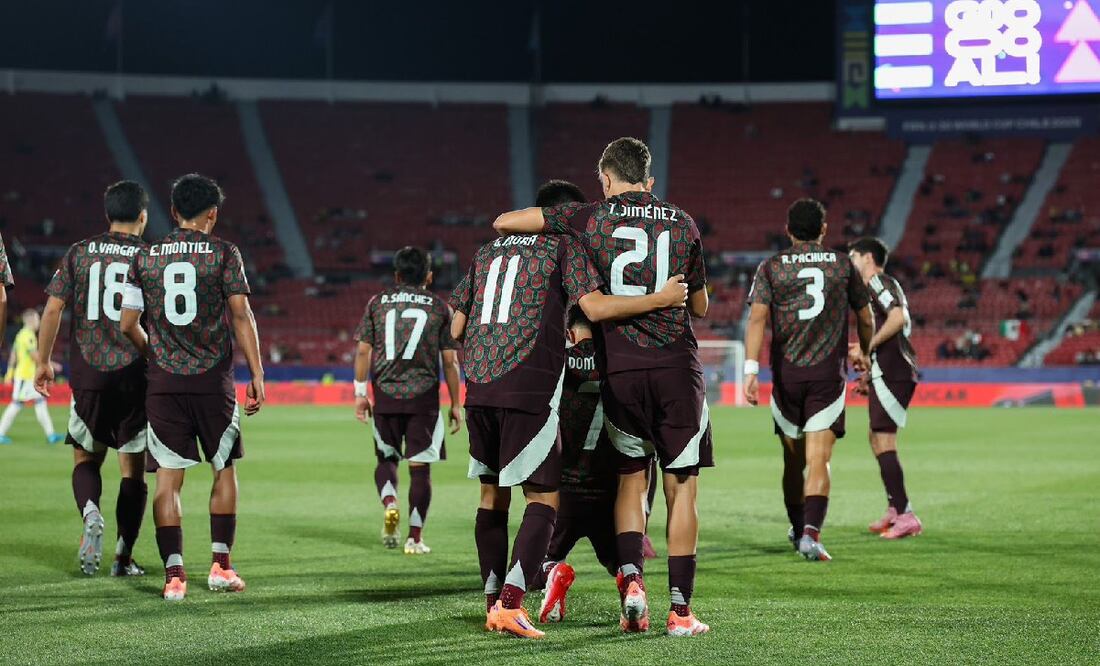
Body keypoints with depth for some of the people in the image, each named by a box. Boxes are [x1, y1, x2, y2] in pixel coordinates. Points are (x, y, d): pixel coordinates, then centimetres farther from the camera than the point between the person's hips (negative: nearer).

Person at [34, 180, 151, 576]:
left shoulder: (79, 253, 4)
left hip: (87, 373, 1)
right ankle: (124, 555, 7)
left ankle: (91, 513, -14)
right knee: (133, 468, 8)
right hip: (136, 374, -1)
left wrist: (43, 361, 9)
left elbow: (53, 308, 1)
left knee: (86, 459, 15)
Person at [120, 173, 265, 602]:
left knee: (168, 478, 1)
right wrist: (256, 375, -2)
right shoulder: (223, 253, -1)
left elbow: (128, 325, 7)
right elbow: (241, 316, -6)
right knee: (224, 469, 14)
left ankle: (174, 575, -6)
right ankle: (221, 566, 11)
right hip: (213, 381, -1)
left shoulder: (145, 258, 6)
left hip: (163, 382, 2)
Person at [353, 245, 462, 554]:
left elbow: (363, 351, 5)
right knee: (420, 466, 3)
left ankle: (389, 504, -10)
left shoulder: (378, 302, 8)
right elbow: (450, 360, 3)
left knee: (386, 458, 17)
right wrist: (455, 404, 9)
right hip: (424, 396, -1)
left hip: (385, 394, 1)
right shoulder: (439, 307, 5)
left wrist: (360, 393, 10)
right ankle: (415, 537, 3)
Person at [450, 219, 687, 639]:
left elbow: (456, 328, 19)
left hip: (478, 386, 6)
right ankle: (510, 604, -17)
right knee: (543, 498, -2)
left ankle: (493, 604, 17)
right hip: (531, 388, -6)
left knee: (492, 494, 15)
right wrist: (660, 299, -4)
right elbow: (594, 307, -10)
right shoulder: (564, 246, 4)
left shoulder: (487, 251, 21)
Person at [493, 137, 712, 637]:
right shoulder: (682, 224, 6)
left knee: (631, 478, 16)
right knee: (681, 487, 5)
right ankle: (680, 610, 2)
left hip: (619, 370, 0)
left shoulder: (591, 219, 2)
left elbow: (503, 223, 2)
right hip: (676, 369, 0)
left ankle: (631, 578, -4)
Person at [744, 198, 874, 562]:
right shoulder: (842, 265, 6)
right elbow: (866, 319, 14)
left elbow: (757, 317, -9)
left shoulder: (771, 267, 4)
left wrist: (751, 370, -15)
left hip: (786, 373, 1)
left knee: (793, 459, 17)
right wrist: (865, 352, 34)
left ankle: (798, 528, 33)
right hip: (828, 374, -1)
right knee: (818, 460, -6)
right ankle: (811, 532, -23)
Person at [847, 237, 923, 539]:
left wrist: (866, 348, -20)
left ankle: (906, 516, -16)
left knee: (884, 441, -13)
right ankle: (895, 509, 22)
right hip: (887, 375, 11)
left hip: (891, 375, -11)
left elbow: (898, 317, -24)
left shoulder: (879, 282, -7)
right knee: (876, 437, 17)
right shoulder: (874, 287, 24)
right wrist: (870, 372, 23)